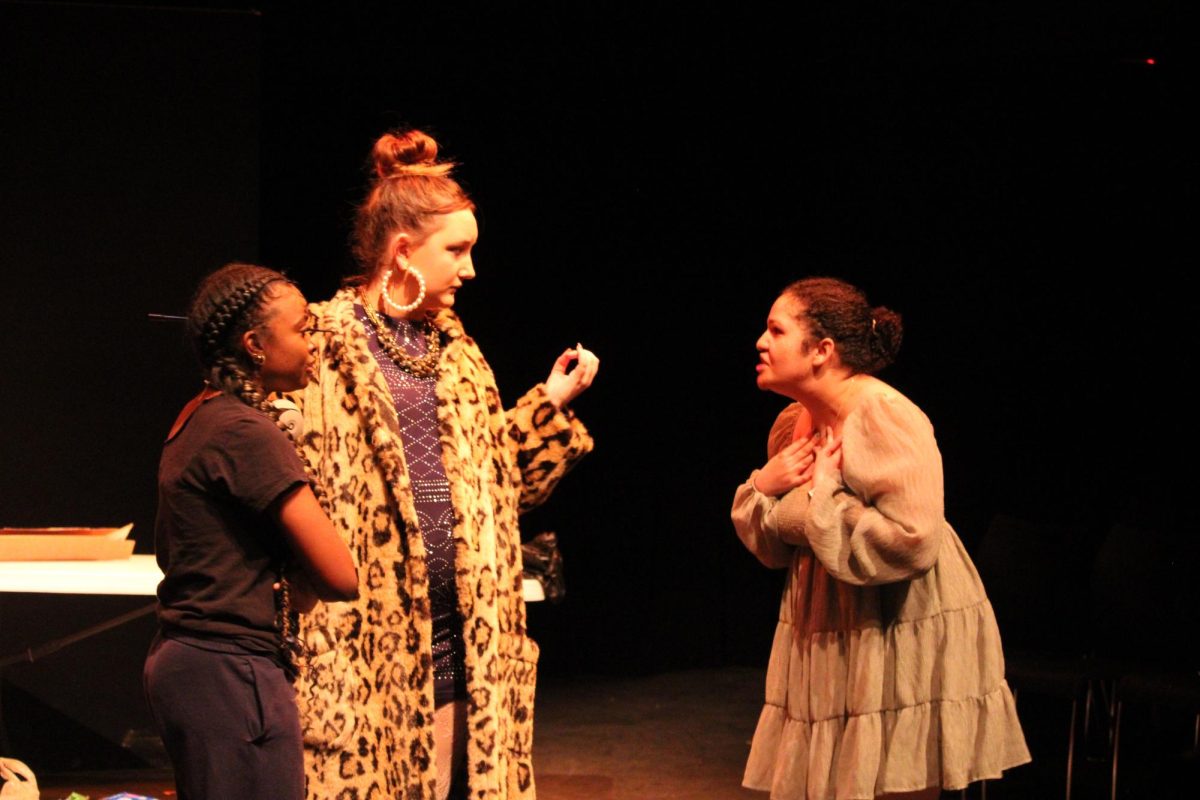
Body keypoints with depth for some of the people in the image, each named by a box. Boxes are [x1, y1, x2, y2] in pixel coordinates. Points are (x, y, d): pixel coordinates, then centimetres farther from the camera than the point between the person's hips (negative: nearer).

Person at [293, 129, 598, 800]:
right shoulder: (328, 346, -6)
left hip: (458, 628, 6)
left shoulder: (457, 354, 16)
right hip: (368, 628, -6)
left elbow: (500, 482, 20)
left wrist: (551, 406, 12)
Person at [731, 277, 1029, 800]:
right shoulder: (793, 424, 8)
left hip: (902, 635, -8)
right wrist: (761, 487, -3)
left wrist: (824, 495, -18)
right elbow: (774, 548, 17)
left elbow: (912, 542, -27)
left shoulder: (884, 416, -17)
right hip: (829, 636, 8)